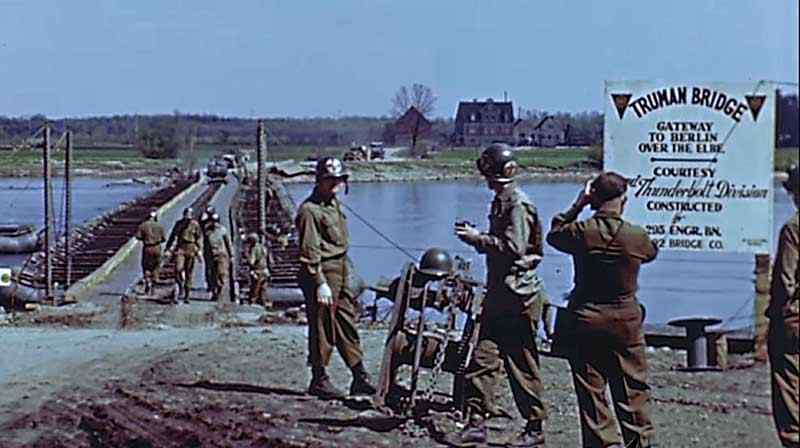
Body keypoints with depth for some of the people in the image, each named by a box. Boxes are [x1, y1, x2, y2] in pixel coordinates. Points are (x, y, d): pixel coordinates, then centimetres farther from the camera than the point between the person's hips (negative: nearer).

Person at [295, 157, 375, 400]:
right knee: (322, 329, -3)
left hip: (341, 271, 9)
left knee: (348, 325, 10)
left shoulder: (334, 203, 15)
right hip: (322, 272, -9)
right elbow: (310, 251, -18)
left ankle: (360, 378, 14)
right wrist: (320, 283, -22)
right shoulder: (309, 210, -14)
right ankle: (319, 381, 5)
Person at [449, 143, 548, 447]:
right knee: (483, 356, 5)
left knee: (522, 365, -1)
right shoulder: (500, 202, 16)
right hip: (498, 293, 9)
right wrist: (473, 235, 7)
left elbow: (513, 248, -22)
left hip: (518, 296, -9)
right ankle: (476, 422, 9)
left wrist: (477, 239, -16)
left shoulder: (519, 204, -14)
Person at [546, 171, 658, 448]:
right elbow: (652, 253, 14)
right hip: (626, 321, 0)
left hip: (586, 321, 0)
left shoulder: (580, 232, -11)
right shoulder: (637, 236, -10)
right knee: (633, 390, 11)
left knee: (591, 394, 7)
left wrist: (578, 205, 11)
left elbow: (554, 235, 11)